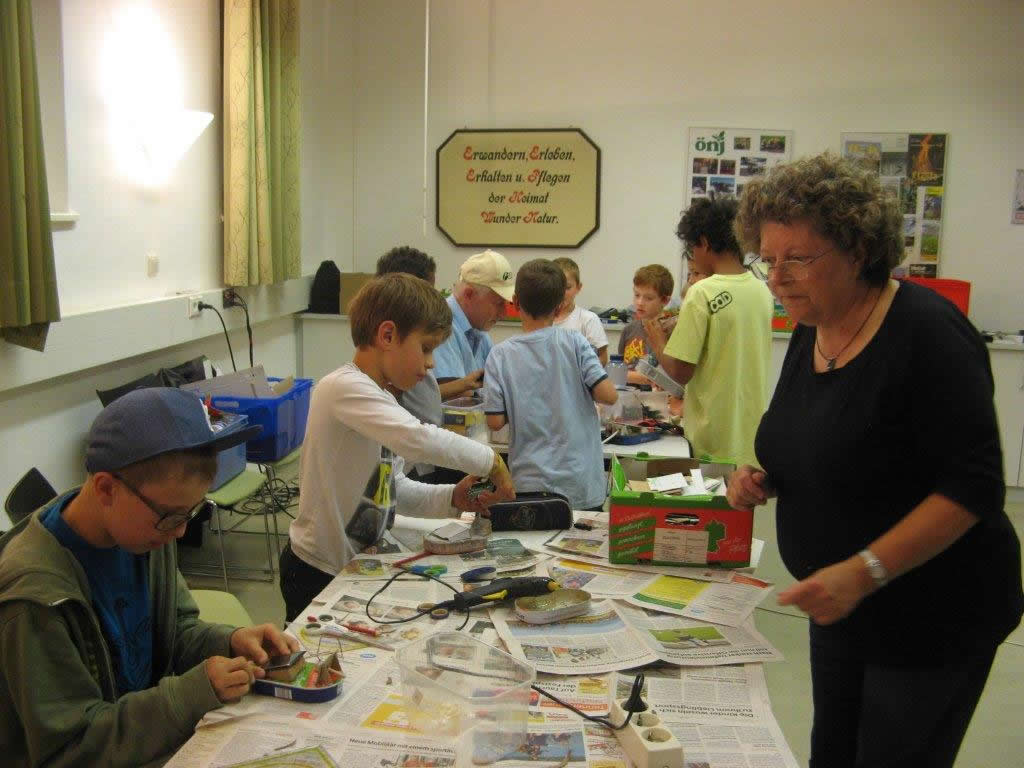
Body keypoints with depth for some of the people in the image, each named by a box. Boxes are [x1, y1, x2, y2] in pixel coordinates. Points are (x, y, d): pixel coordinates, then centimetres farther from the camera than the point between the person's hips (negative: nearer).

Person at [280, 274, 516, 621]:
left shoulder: (383, 401, 9)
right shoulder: (344, 387, -21)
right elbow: (418, 440, -36)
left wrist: (451, 498, -4)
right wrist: (490, 460, -24)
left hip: (357, 566, 9)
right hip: (319, 575, -9)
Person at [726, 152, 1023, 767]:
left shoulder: (927, 331, -21)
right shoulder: (810, 334, 3)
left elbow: (974, 485, -23)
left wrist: (865, 571, -29)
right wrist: (764, 480, -4)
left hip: (934, 620, -7)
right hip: (843, 610, 7)